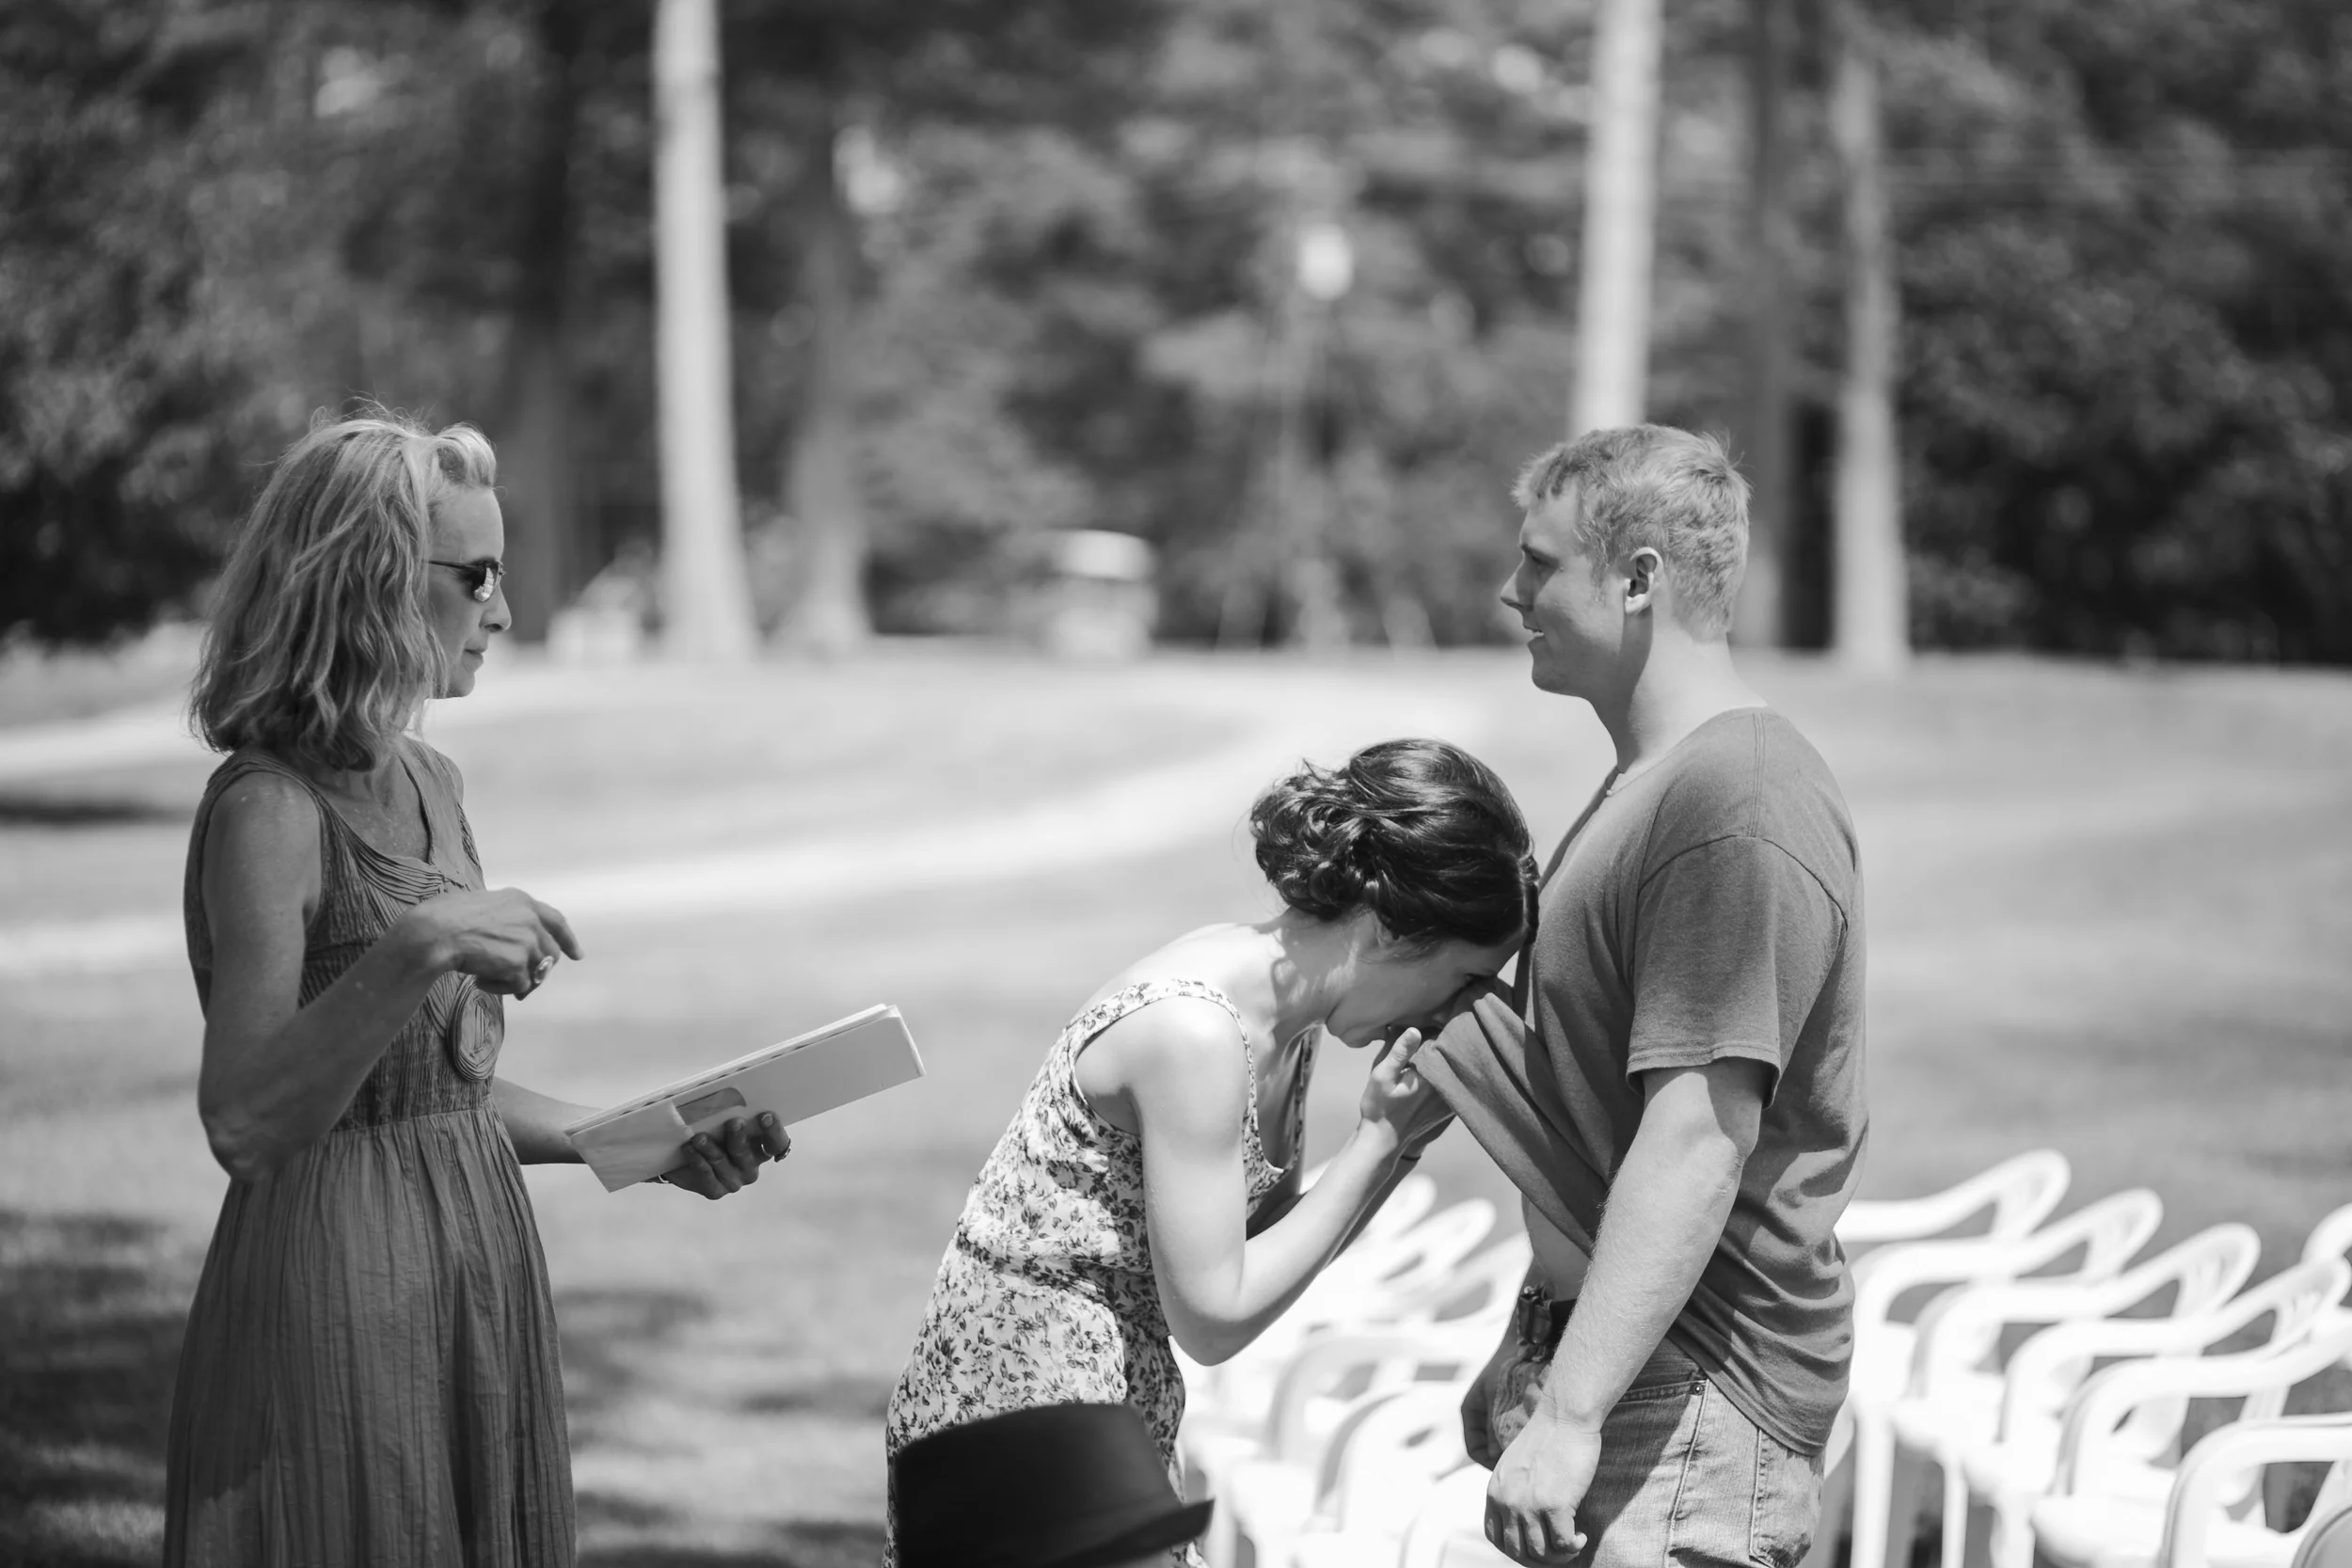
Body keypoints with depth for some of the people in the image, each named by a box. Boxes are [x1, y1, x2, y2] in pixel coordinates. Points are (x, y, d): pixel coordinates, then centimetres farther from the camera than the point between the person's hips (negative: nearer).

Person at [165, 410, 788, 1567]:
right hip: (336, 1288, -8)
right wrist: (414, 952, -31)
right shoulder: (268, 809, -14)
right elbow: (242, 1123, -21)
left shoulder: (428, 785, 11)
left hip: (473, 1277, 8)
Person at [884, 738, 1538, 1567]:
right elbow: (1214, 1318, -19)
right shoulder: (1192, 1028, -24)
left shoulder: (1286, 1012, 3)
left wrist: (1399, 1139, -3)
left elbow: (1265, 1247, 9)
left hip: (1121, 1420, 9)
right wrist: (1377, 1139, -16)